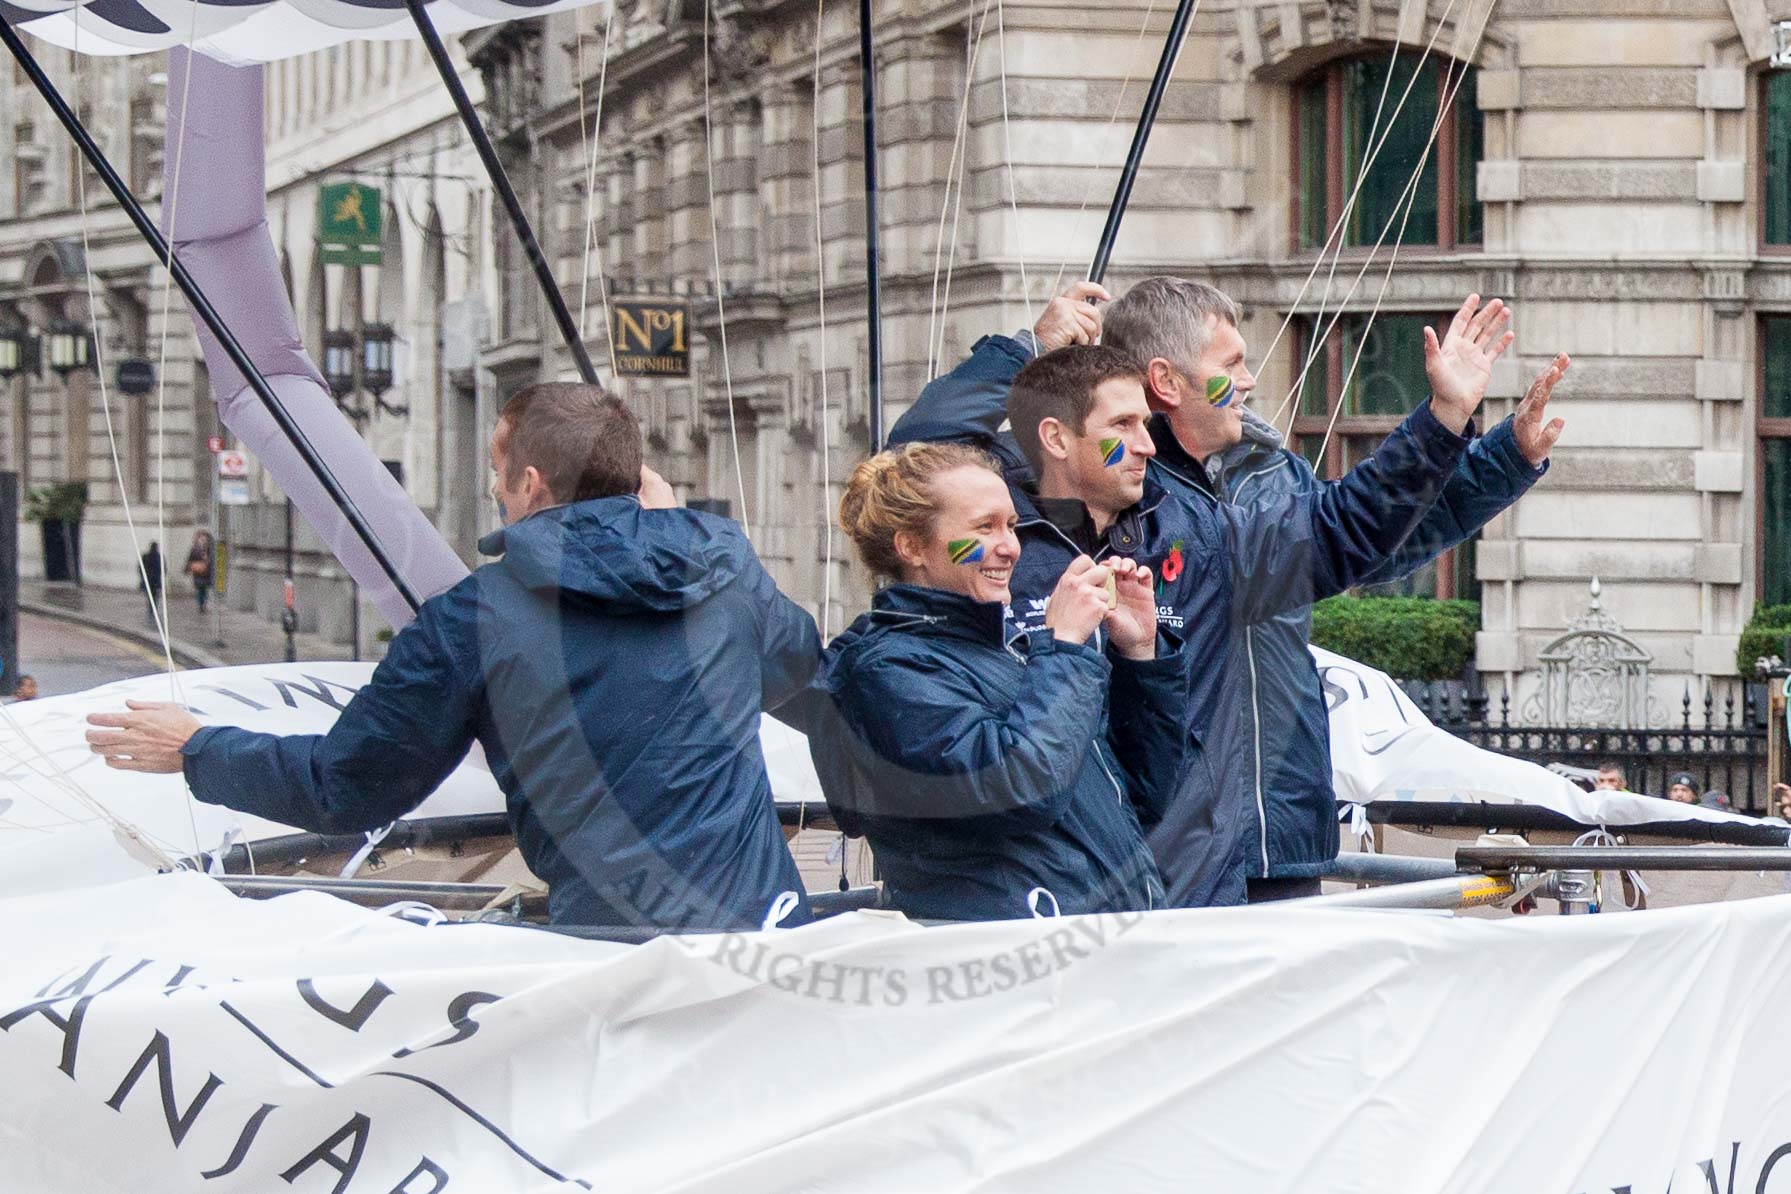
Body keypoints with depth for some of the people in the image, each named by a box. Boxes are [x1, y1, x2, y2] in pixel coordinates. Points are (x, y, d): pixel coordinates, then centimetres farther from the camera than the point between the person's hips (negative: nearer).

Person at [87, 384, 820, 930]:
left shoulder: (474, 618, -4)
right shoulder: (725, 559, 8)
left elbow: (346, 787, 4)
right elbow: (796, 663, 32)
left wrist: (196, 751, 22)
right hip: (771, 930, 4)